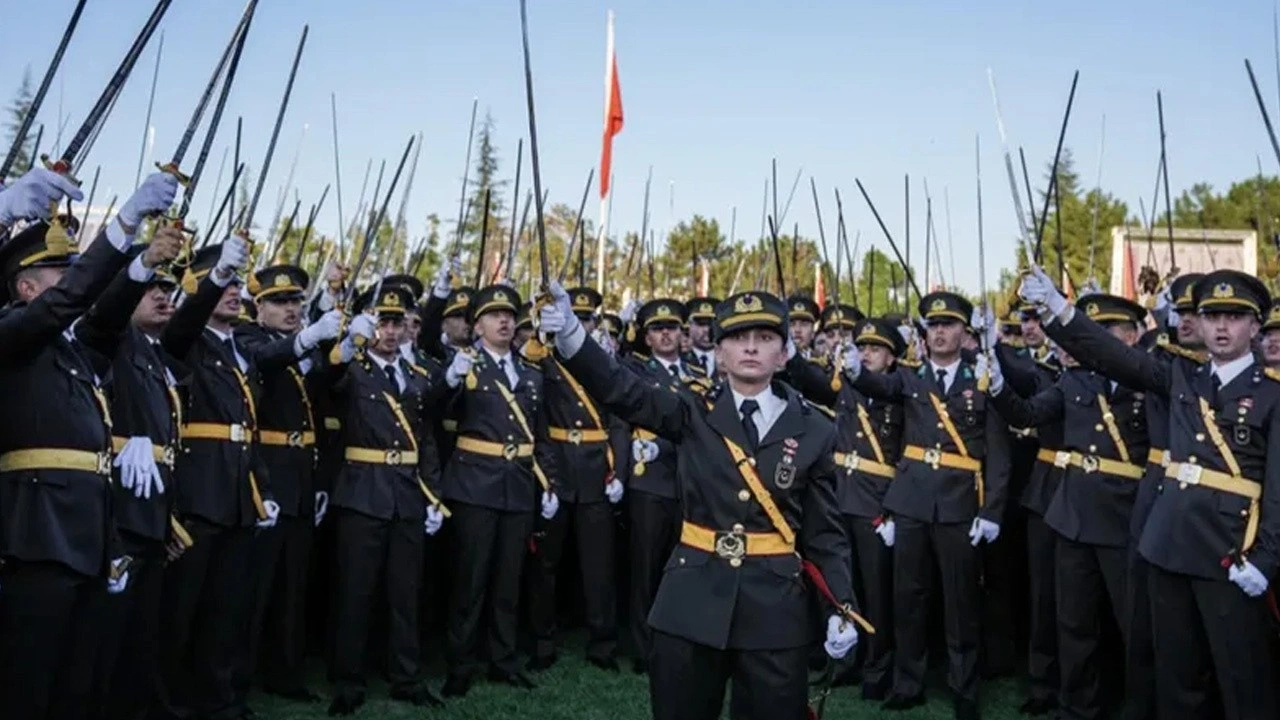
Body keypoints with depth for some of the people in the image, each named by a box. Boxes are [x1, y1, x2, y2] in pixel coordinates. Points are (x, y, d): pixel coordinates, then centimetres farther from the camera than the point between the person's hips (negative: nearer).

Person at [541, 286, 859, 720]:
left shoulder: (814, 431, 2)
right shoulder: (694, 415, 1)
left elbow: (825, 532, 4)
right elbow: (620, 389, -13)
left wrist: (842, 608, -7)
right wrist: (570, 334, -30)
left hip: (775, 607, 0)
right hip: (691, 602, 0)